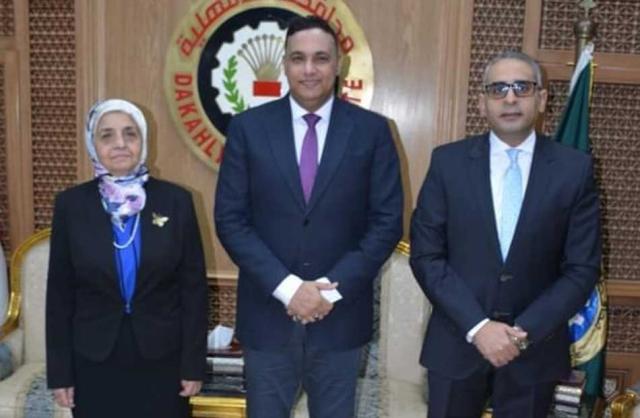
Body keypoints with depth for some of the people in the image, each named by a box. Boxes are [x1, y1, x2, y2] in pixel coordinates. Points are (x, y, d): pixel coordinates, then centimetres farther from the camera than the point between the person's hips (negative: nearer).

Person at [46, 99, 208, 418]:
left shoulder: (176, 200, -6)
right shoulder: (71, 204, -3)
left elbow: (194, 287, -3)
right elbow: (59, 295, 1)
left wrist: (194, 364, -4)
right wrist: (60, 372, 1)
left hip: (162, 359, 0)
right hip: (94, 362, 1)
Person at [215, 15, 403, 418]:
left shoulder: (372, 130, -2)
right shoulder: (248, 127, -2)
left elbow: (387, 222, -3)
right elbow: (230, 220, -5)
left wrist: (334, 289, -13)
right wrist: (287, 287, -14)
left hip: (341, 314, 0)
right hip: (267, 313, 0)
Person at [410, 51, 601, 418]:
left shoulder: (575, 168, -4)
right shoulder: (448, 161, -4)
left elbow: (583, 268, -3)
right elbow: (426, 255, -6)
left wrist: (526, 331, -13)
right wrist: (477, 325, -14)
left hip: (536, 347, 0)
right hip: (457, 342, 0)